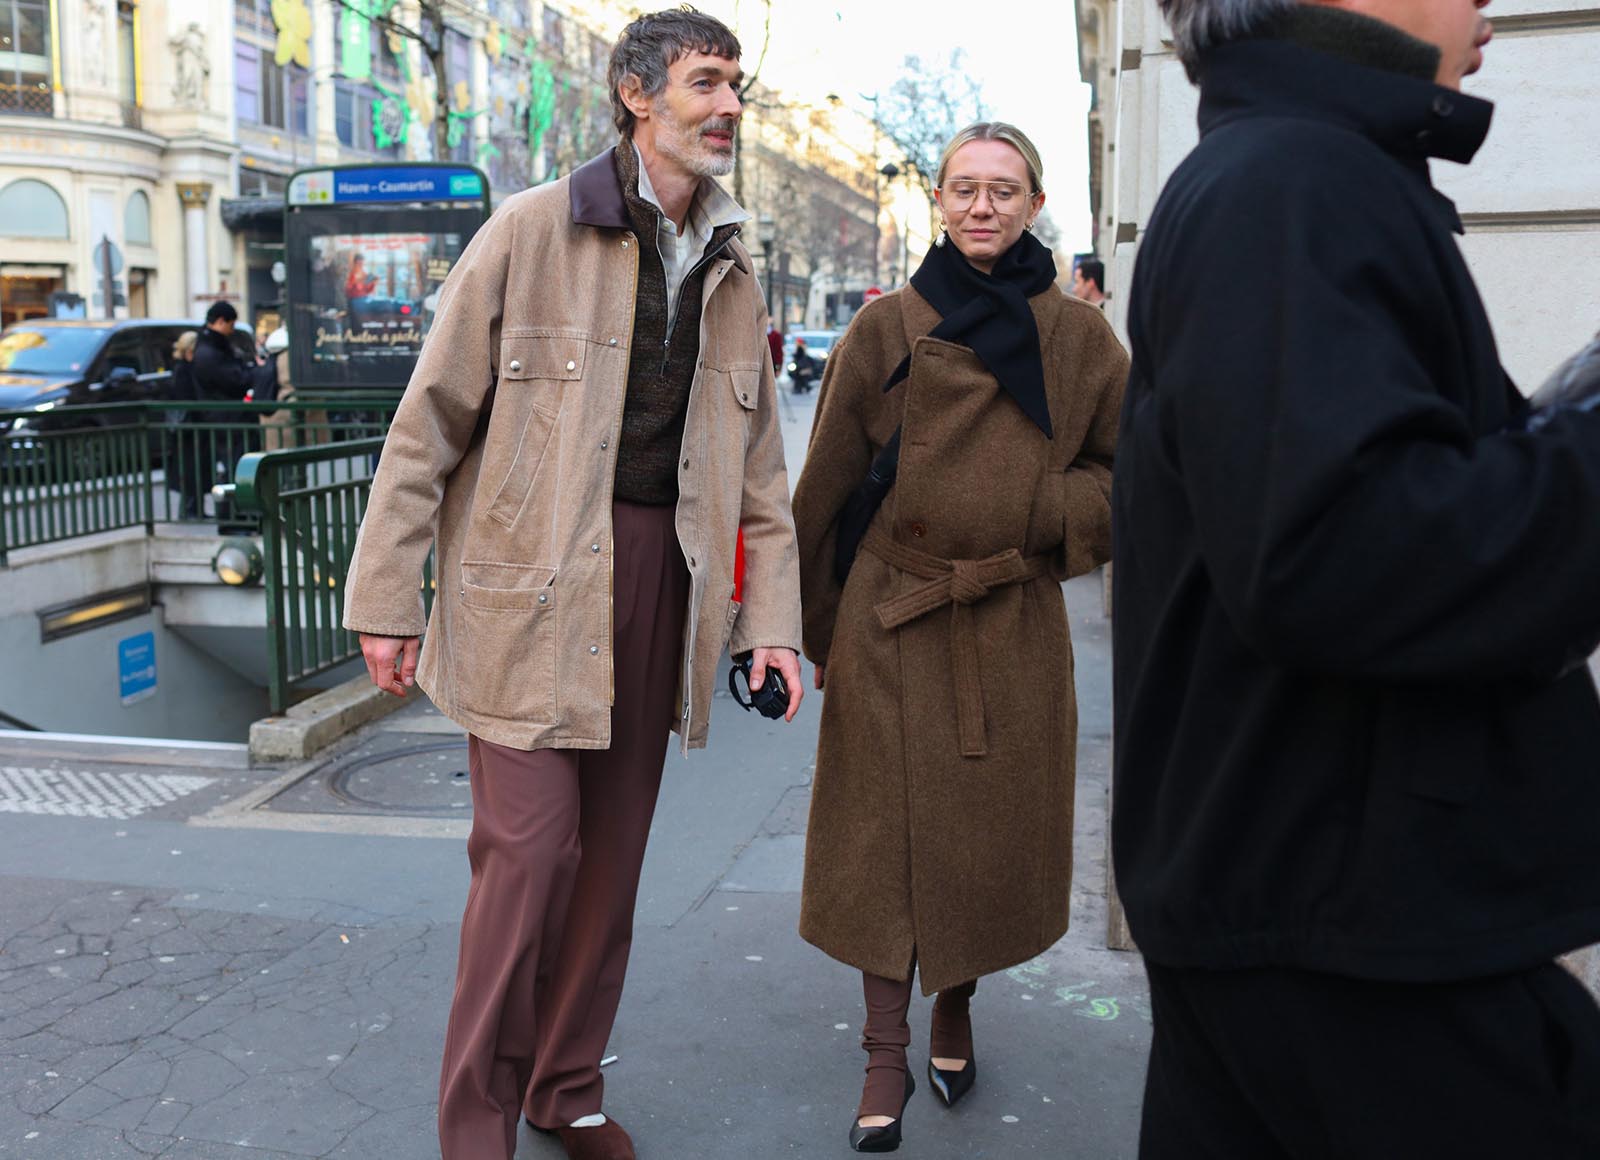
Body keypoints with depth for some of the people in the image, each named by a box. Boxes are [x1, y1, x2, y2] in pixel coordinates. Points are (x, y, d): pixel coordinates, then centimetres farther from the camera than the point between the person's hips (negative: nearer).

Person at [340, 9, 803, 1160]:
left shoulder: (733, 274, 13)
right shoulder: (532, 231, -4)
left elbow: (758, 463, 15)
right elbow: (434, 416, -4)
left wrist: (773, 614, 8)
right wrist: (387, 594, -6)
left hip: (662, 579, 5)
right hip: (531, 580, -5)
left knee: (613, 848, 12)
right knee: (527, 845, -6)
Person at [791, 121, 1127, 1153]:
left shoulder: (1079, 336, 3)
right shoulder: (887, 328, -1)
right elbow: (826, 486, 3)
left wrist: (1043, 514, -8)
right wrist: (815, 627, 5)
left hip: (1017, 623, 2)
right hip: (895, 621, -1)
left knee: (996, 828, 10)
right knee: (891, 831, 1)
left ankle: (956, 1011, 35)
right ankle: (887, 1059, 13)